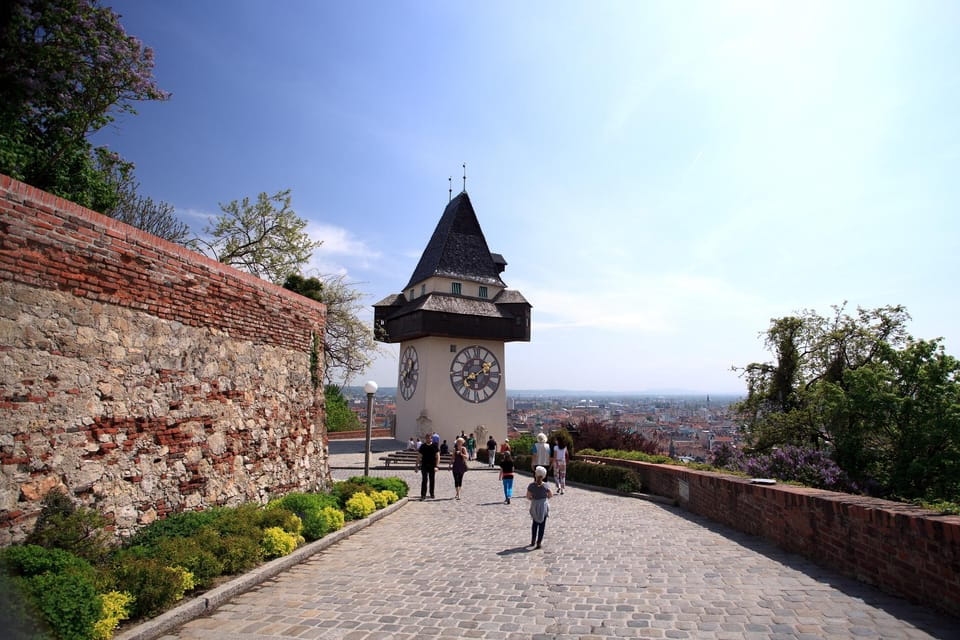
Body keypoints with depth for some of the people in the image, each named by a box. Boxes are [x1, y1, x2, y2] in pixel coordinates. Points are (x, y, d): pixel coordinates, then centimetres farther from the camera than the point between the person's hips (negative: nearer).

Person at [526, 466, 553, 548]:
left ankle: (533, 541, 28)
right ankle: (538, 542, 3)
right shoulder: (545, 486, -14)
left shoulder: (531, 485, -12)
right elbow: (551, 495, -2)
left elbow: (528, 497, -7)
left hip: (534, 506, 2)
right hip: (544, 506, -2)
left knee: (535, 523, 22)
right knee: (542, 525, 7)